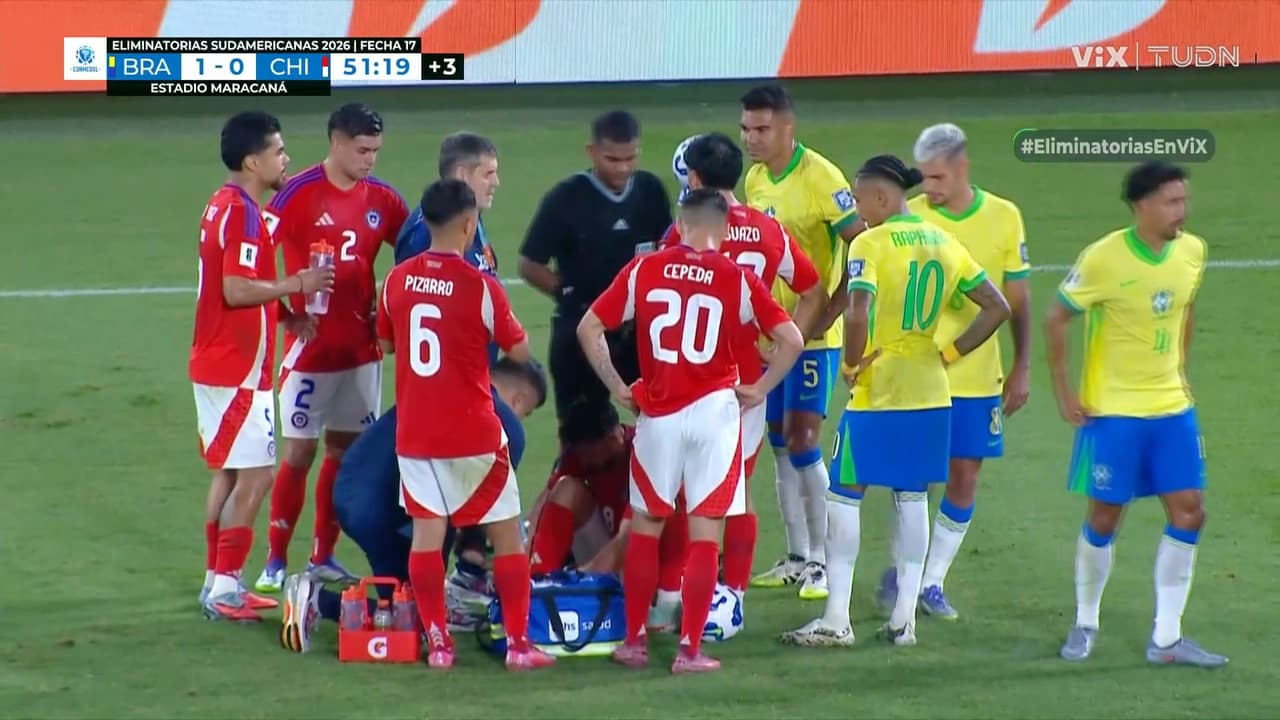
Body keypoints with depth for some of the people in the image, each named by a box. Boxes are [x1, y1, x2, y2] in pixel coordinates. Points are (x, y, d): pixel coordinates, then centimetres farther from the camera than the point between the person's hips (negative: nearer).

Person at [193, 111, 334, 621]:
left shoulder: (224, 205, 12)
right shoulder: (242, 213, -19)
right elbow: (236, 290, -25)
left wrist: (285, 315, 11)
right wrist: (296, 284, -15)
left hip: (218, 363, 10)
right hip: (237, 369, -10)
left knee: (230, 473, 16)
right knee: (256, 475, -7)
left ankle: (218, 582, 21)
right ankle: (225, 589, -4)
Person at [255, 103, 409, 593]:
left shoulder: (381, 199, 4)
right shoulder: (299, 193, -11)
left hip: (362, 346, 5)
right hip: (311, 346, -5)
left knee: (345, 449, 8)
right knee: (299, 450, -3)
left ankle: (323, 557, 18)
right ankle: (275, 562, 4)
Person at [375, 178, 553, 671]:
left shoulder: (398, 280, -1)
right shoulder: (481, 287, -14)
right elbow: (520, 351, -4)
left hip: (414, 429, 3)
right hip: (473, 432, -3)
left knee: (426, 531, 6)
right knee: (507, 532, 7)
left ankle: (437, 643, 3)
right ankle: (518, 643, 6)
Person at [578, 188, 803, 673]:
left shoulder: (643, 270, -1)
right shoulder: (737, 279, -4)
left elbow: (589, 328, -1)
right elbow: (791, 340, -7)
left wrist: (616, 387, 8)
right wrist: (759, 390, 5)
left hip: (657, 414, 1)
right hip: (714, 410, -1)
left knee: (645, 526, 15)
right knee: (705, 532, 3)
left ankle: (634, 641, 18)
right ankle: (689, 649, 1)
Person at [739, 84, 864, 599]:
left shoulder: (820, 178, -16)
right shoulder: (754, 179, 7)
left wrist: (828, 313, -20)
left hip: (812, 331, -7)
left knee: (802, 441, -8)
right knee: (780, 442, 9)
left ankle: (822, 561, 1)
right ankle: (797, 557, 18)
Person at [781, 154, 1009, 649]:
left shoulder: (871, 244, -13)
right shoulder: (943, 244, 7)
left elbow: (857, 315, -26)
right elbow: (997, 308, 9)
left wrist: (852, 364, -10)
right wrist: (949, 354, 9)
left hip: (876, 390, -6)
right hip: (930, 390, 6)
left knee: (845, 495, 3)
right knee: (912, 497, 13)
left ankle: (837, 619, 2)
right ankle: (904, 617, 12)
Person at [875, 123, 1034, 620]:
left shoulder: (1004, 218, 0)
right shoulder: (908, 218, -5)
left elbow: (1017, 299, 6)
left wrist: (1021, 369, 5)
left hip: (976, 374, 2)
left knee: (964, 479, 3)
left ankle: (933, 582, 14)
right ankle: (900, 570, 18)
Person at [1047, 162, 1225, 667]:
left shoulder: (1191, 252, -1)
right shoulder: (1103, 259, -18)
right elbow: (1056, 319, -8)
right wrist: (1063, 392, -9)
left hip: (1172, 407, 5)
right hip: (1112, 411, -5)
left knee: (1189, 513, -1)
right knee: (1103, 520, 3)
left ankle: (1166, 639, 6)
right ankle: (1085, 624, 25)